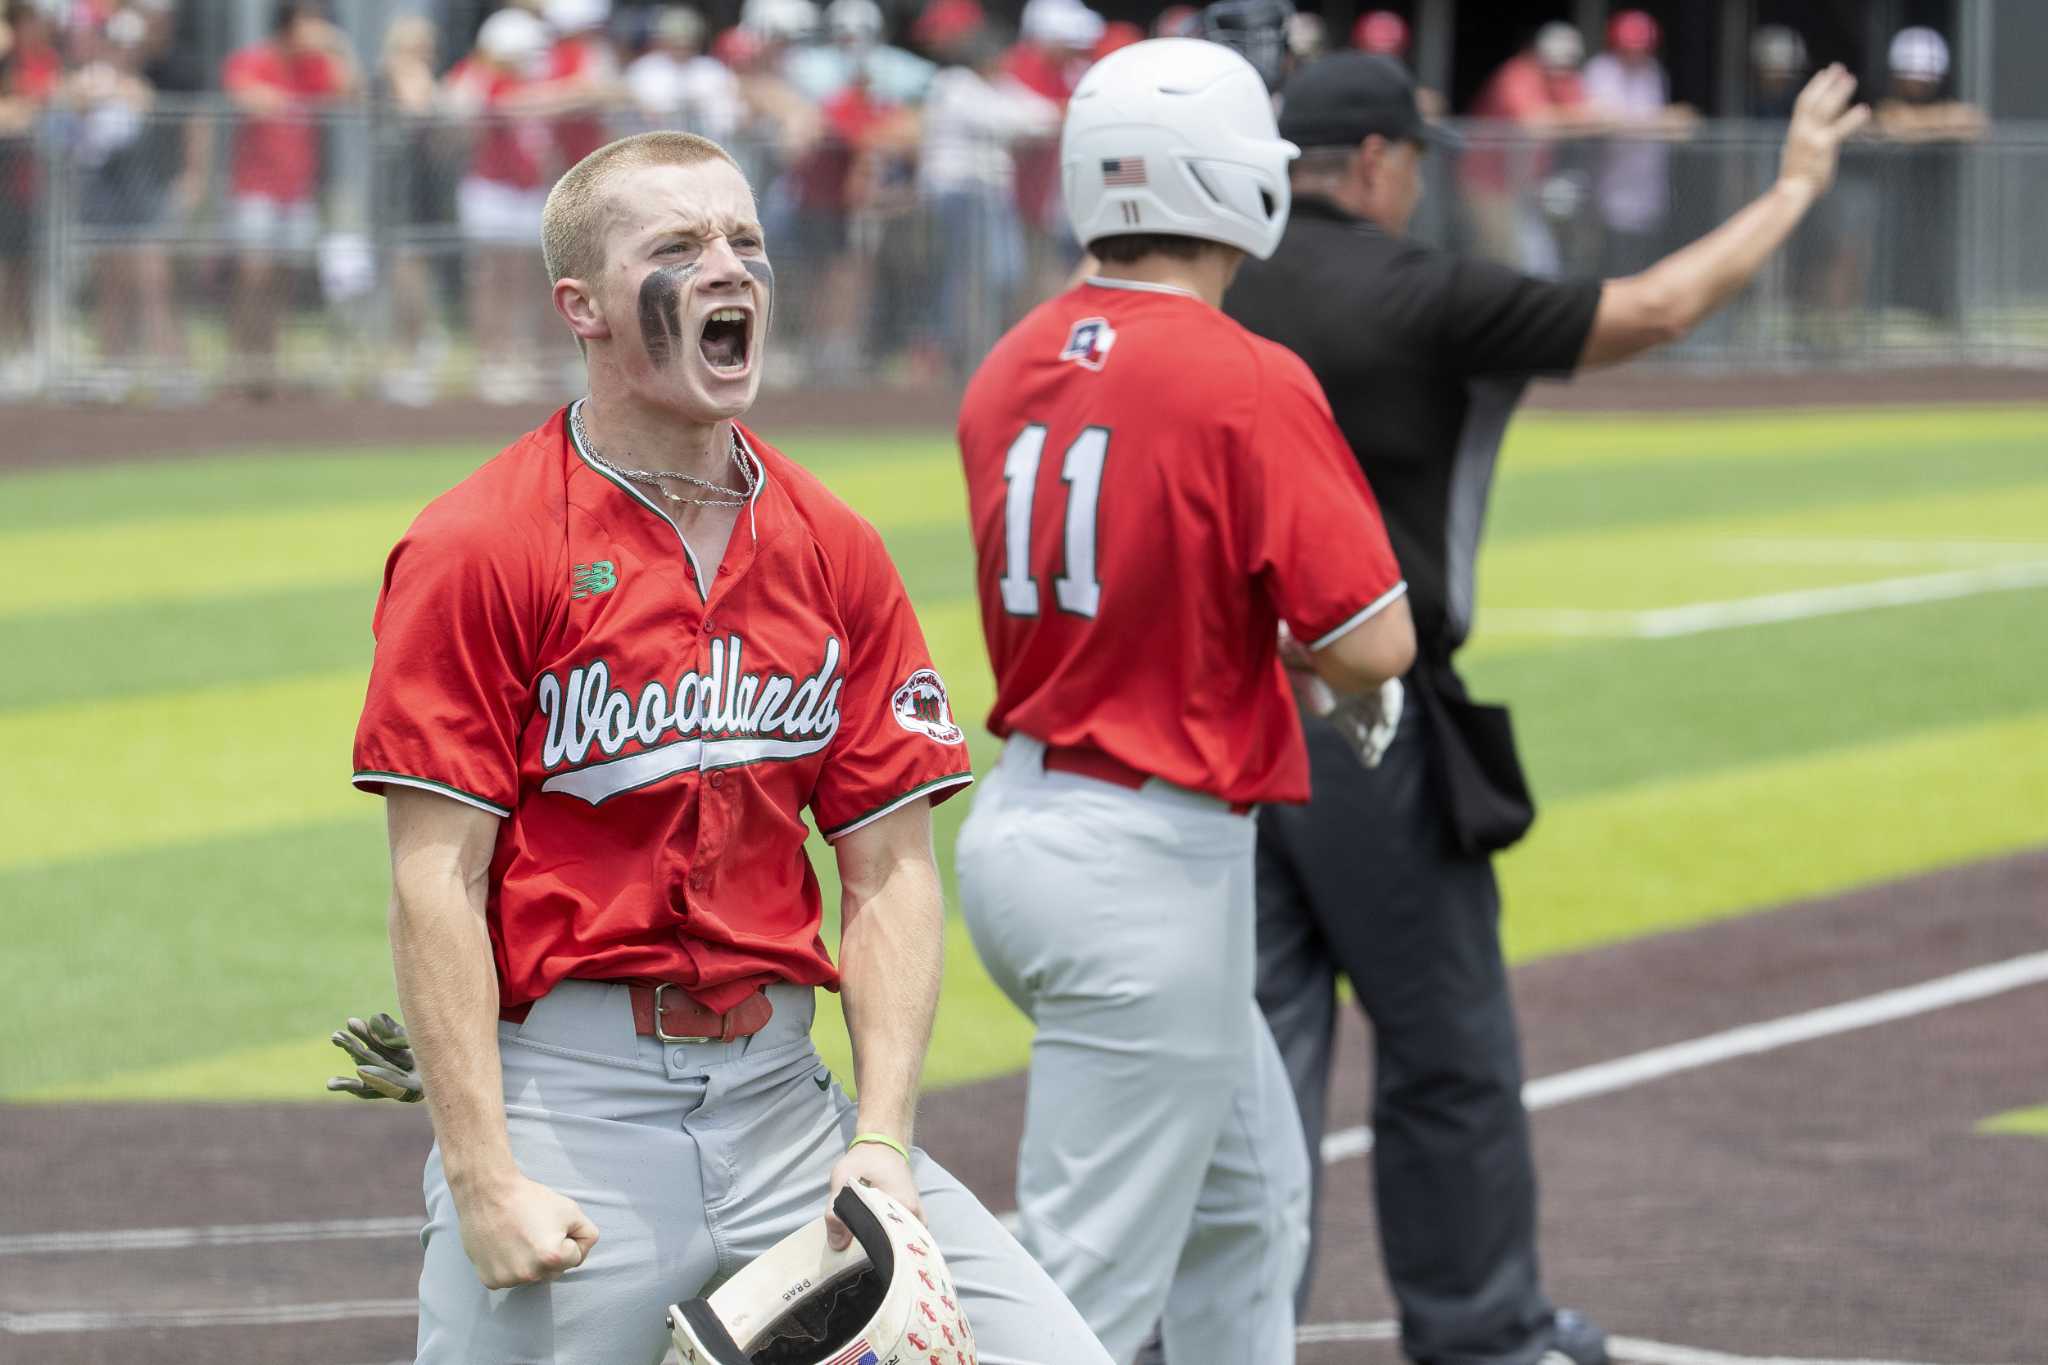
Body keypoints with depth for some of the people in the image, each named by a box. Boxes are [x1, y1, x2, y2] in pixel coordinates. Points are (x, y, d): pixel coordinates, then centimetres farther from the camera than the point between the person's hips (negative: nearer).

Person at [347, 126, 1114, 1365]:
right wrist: (483, 1182, -15)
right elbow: (438, 883, -9)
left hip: (781, 1095, 4)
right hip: (565, 1107, -4)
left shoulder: (834, 551, 11)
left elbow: (890, 869, 9)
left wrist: (882, 1143, -2)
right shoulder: (477, 551, -4)